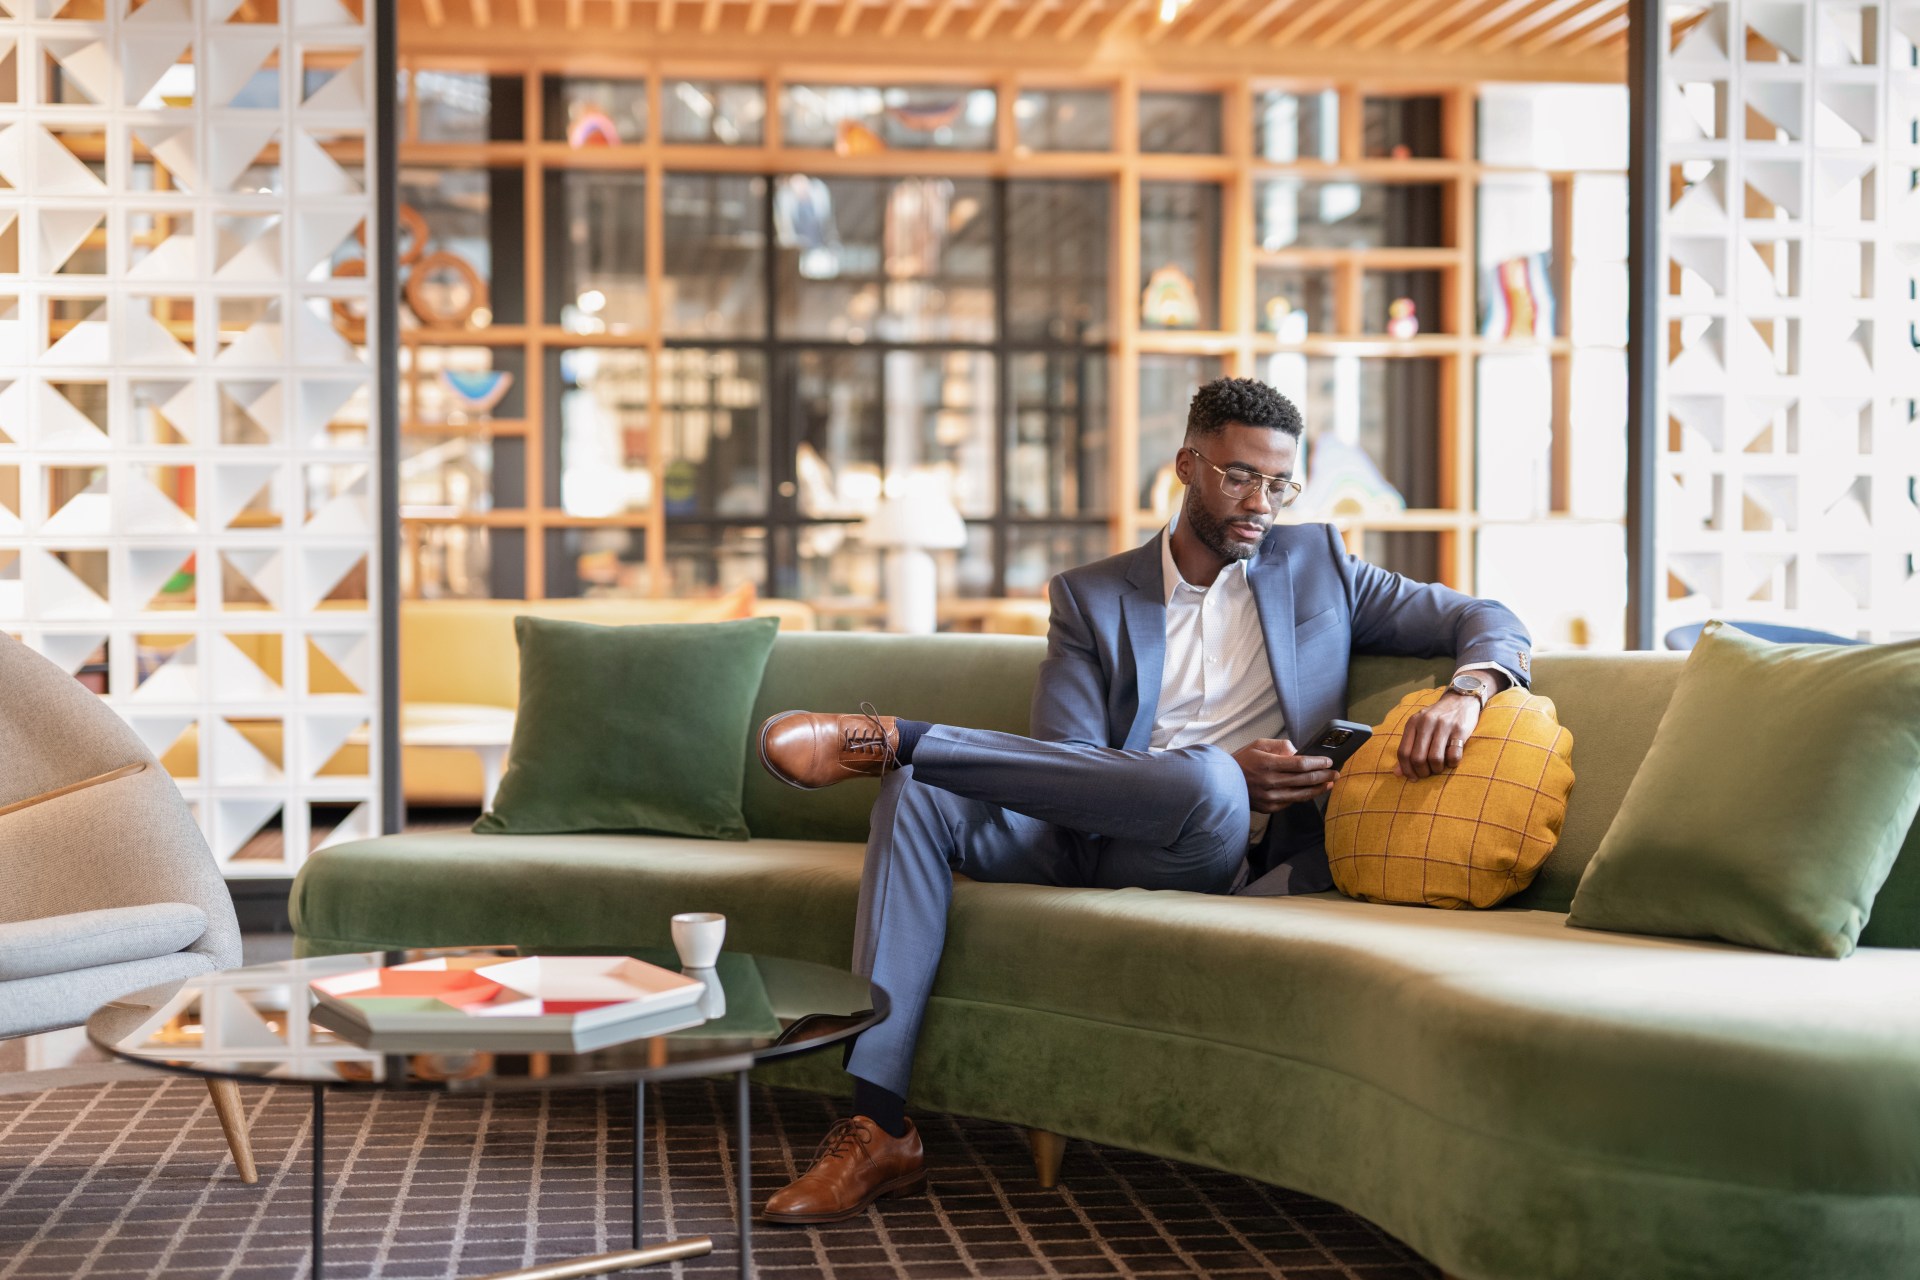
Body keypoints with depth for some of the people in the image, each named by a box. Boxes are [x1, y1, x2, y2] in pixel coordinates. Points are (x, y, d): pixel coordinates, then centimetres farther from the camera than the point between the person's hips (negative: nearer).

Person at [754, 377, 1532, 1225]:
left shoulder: (1317, 564, 15)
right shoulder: (1091, 597, 12)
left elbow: (1487, 622, 14)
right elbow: (1062, 764, -1)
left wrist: (1464, 694, -12)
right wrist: (1227, 771, -16)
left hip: (1225, 849, -2)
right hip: (1094, 837, 2)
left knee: (1205, 789, -38)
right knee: (917, 795, -24)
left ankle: (889, 737, -25)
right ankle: (879, 1130, -30)